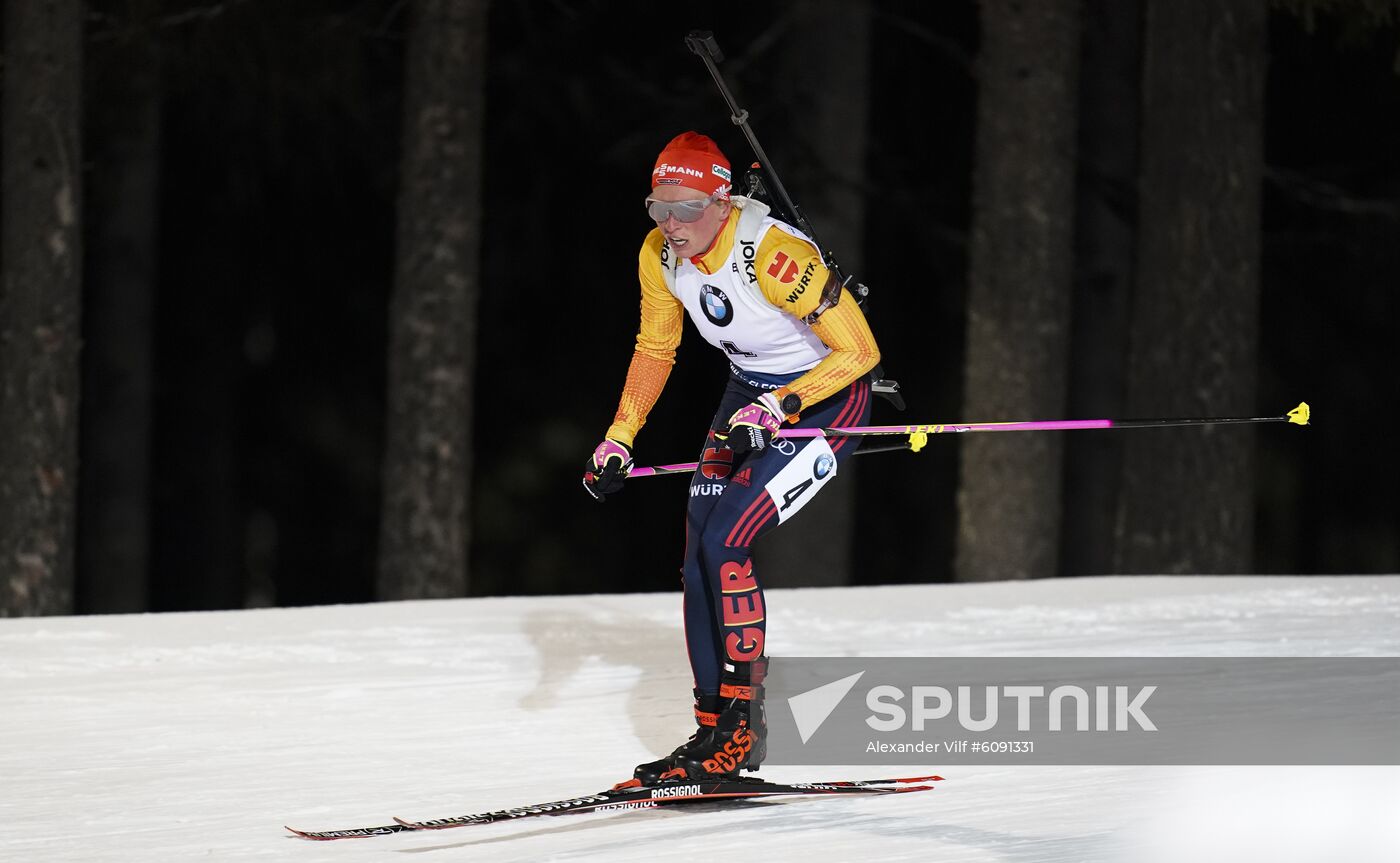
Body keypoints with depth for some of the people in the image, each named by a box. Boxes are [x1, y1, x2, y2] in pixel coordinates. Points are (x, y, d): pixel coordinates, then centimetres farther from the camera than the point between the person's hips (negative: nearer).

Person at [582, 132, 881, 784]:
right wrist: (617, 440, 4)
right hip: (748, 397, 7)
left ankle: (744, 727, -11)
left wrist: (777, 409, -32)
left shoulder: (773, 256, -30)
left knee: (724, 544, -19)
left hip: (825, 396, -7)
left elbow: (861, 351, -25)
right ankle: (713, 731, 8)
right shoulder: (661, 256, -9)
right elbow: (655, 351, 10)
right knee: (699, 562, 0)